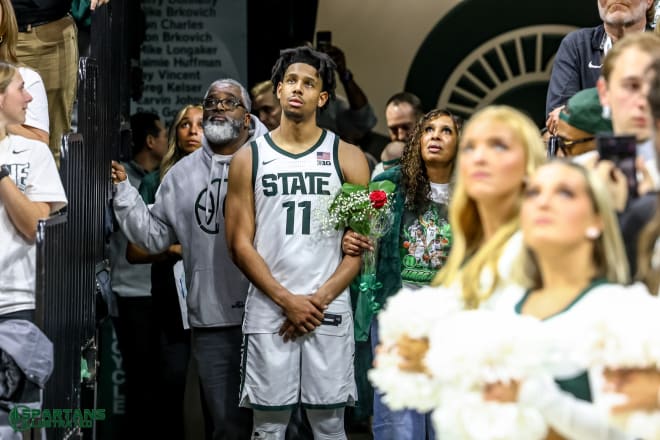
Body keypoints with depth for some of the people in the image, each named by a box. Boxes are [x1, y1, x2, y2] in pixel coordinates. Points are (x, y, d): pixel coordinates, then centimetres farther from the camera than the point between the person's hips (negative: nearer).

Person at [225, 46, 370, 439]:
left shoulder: (347, 157, 5)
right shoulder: (250, 158, 7)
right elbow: (240, 243, 2)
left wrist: (319, 300, -9)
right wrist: (287, 300, -9)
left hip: (329, 311, 0)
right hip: (269, 312, 0)